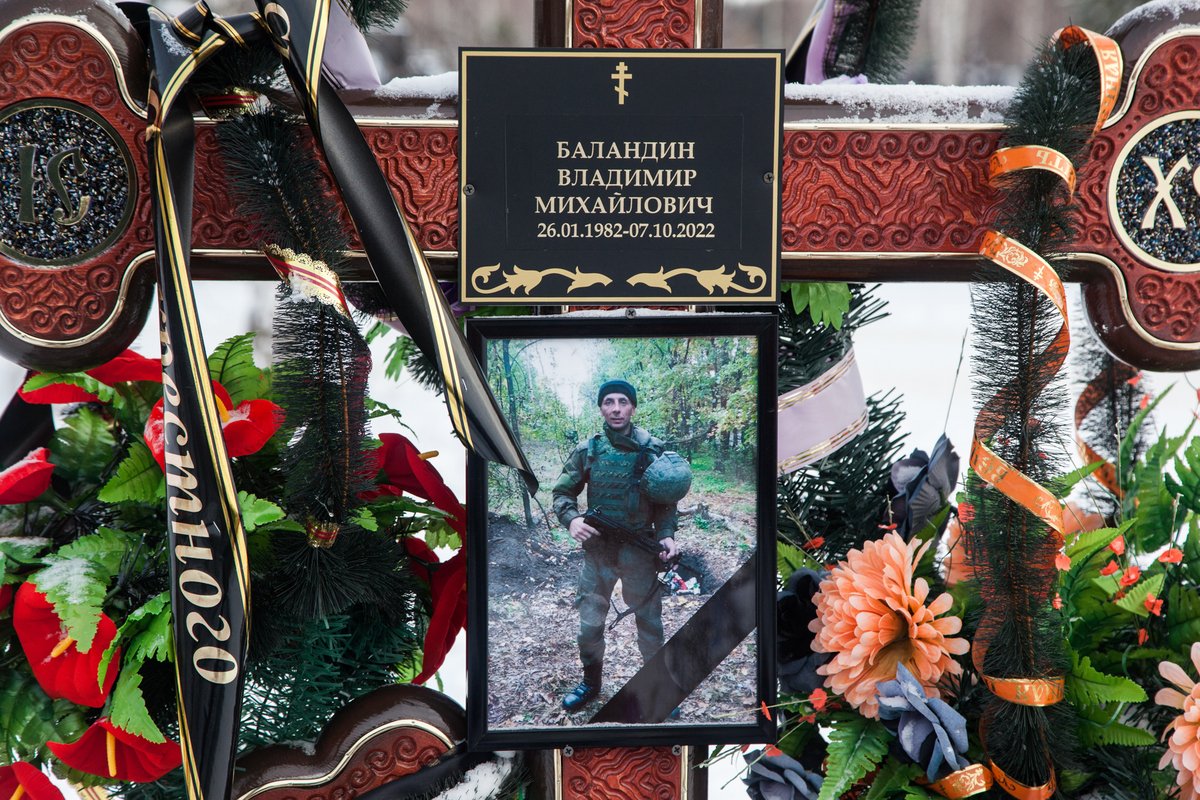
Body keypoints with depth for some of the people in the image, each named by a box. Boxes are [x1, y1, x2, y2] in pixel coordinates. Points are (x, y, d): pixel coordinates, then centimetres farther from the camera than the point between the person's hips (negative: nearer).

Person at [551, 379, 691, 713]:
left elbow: (667, 500, 0)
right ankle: (591, 682, 31)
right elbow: (562, 493, 3)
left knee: (649, 623, 9)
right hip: (597, 551, 1)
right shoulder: (586, 451, -2)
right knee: (589, 625, 10)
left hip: (639, 551, -1)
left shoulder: (653, 450, -5)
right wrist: (571, 518, -17)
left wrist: (666, 534, -16)